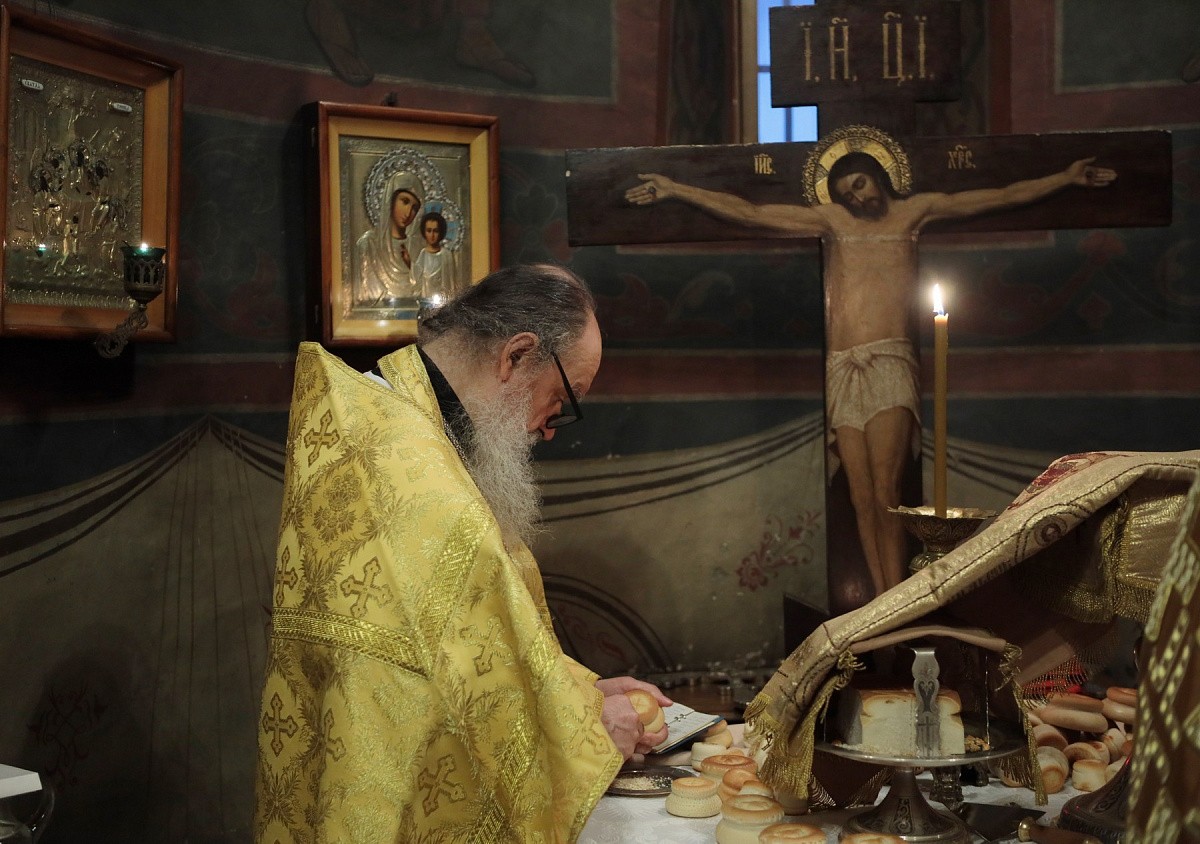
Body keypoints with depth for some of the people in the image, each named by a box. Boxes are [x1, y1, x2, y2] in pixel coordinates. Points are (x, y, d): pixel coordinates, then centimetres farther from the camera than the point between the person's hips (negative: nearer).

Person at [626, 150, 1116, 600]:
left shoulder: (913, 212, 19)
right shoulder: (830, 221, 22)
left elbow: (1004, 197, 19)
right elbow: (747, 212, 20)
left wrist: (1068, 177, 13)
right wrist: (675, 190, 17)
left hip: (889, 362, -3)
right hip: (841, 369, 3)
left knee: (884, 495, -16)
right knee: (862, 499, -4)